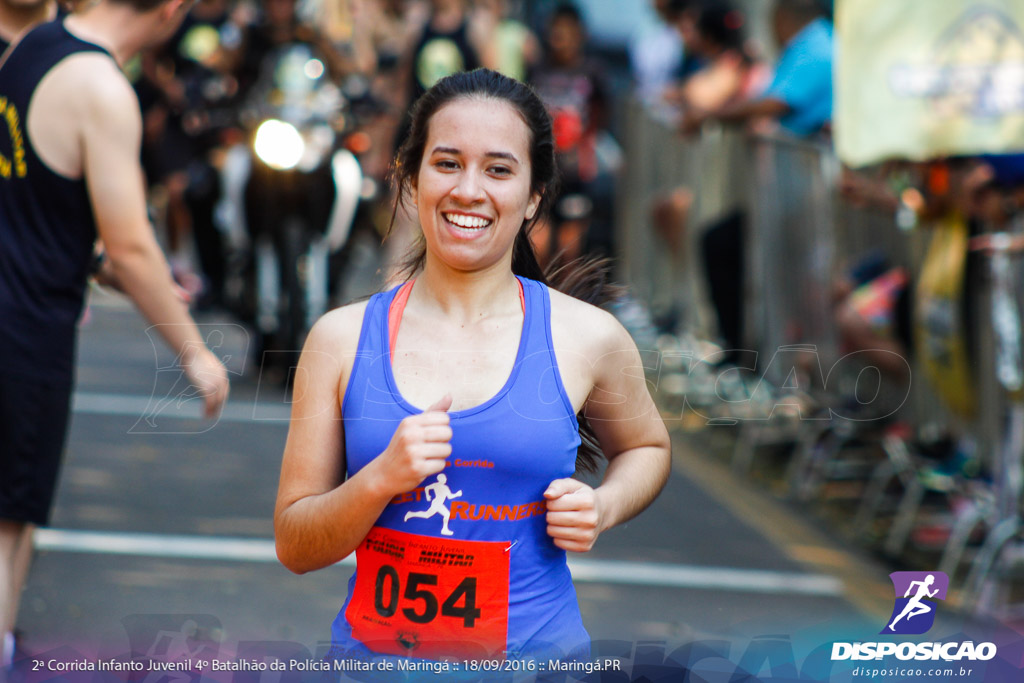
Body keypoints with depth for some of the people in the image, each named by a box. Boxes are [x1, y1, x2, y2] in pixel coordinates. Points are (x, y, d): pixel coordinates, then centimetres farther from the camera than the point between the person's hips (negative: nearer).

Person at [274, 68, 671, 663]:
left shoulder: (587, 339, -4)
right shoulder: (342, 339, -3)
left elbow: (647, 447, 17)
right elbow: (294, 546, -2)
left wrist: (603, 507, -4)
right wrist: (381, 478, -20)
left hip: (534, 648, 0)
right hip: (375, 647, 0)